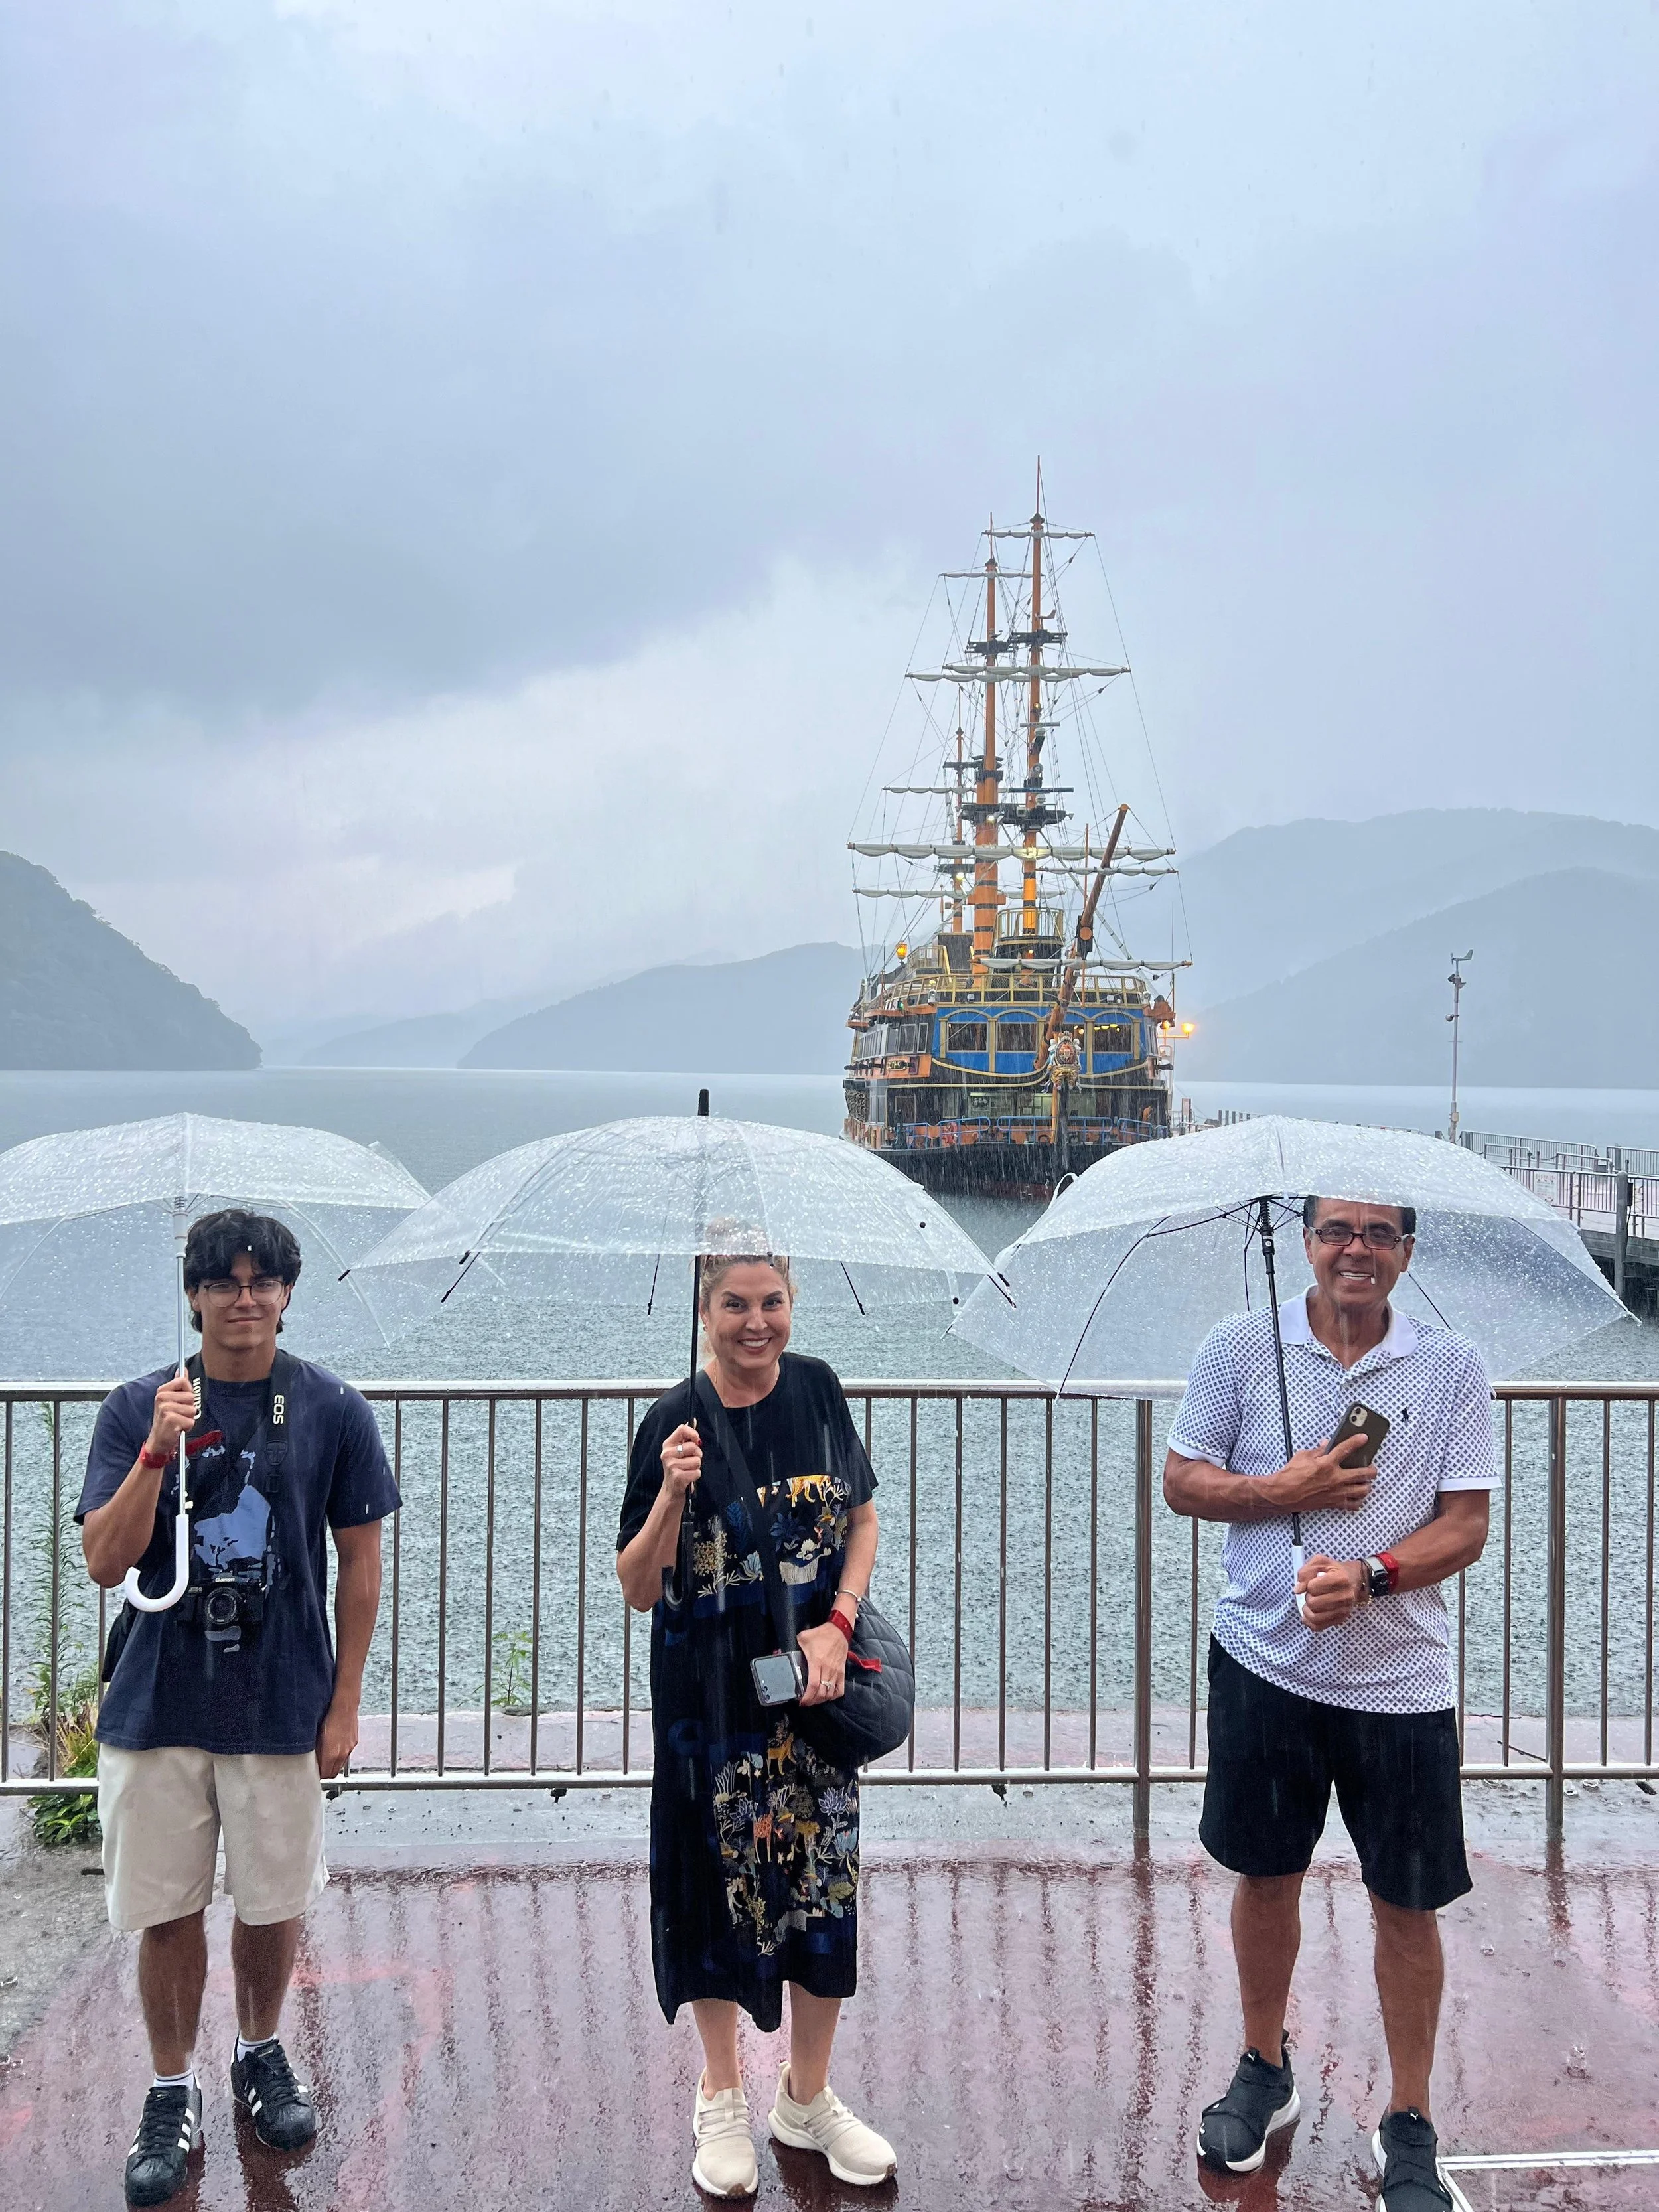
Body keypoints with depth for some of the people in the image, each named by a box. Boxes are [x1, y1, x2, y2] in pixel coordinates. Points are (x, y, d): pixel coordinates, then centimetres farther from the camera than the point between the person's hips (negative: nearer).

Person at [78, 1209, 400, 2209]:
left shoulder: (334, 1410, -4)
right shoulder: (139, 1408, -3)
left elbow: (361, 1563, 1)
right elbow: (106, 1562, -8)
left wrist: (344, 1703, 0)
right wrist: (159, 1452, -22)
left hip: (283, 1704, 0)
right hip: (158, 1704, 0)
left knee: (273, 1903, 13)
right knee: (167, 1912, 8)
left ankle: (262, 2054, 38)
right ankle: (174, 2094, 28)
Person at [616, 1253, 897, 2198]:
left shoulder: (817, 1388, -3)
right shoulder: (676, 1420, -13)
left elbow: (863, 1519, 7)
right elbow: (640, 1590, -11)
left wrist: (838, 1625, -7)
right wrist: (672, 1495, -27)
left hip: (814, 1686, 3)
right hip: (709, 1696, -3)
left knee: (824, 1881, 10)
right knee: (720, 1882, 10)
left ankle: (808, 2098, 31)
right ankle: (723, 2098, 32)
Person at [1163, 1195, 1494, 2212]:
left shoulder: (1455, 1368, -1)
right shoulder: (1241, 1348, 0)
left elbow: (1467, 1524, -3)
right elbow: (1182, 1480, 3)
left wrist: (1370, 1574, -20)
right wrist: (1281, 1492, -13)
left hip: (1400, 1675, 0)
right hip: (1265, 1662, 1)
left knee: (1408, 1900, 6)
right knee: (1268, 1874, 14)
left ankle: (1411, 2126, 24)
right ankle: (1266, 2070, 37)